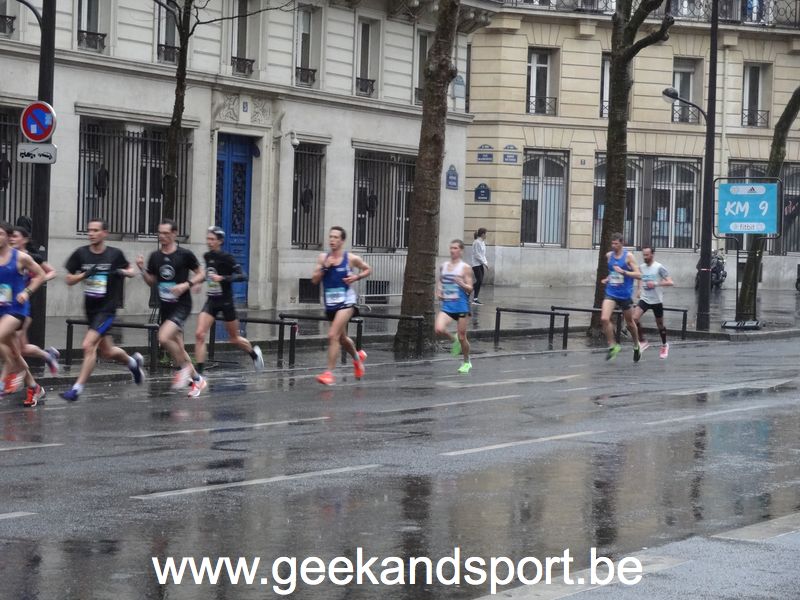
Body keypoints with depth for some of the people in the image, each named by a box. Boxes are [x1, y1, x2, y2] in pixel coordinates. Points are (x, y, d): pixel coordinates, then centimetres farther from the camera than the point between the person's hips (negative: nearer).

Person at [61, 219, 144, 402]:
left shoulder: (115, 254, -6)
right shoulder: (81, 253, -2)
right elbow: (69, 280, 2)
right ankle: (133, 361, 47)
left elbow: (131, 272, 10)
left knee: (88, 345, -19)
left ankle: (77, 388, -12)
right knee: (107, 351, 17)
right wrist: (84, 274, -16)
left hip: (107, 309, -5)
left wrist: (122, 272, -13)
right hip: (90, 309, 5)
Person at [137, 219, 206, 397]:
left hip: (181, 305, -6)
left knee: (164, 337, -25)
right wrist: (142, 269, -5)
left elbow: (201, 275, -1)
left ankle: (183, 368, -2)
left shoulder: (185, 254, -9)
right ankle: (197, 379, 27)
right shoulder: (155, 256, 4)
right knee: (177, 347, 11)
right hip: (164, 307, 6)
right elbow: (152, 282, 12)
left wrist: (186, 285, -17)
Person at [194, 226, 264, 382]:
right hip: (211, 301, 5)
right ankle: (199, 373, -11)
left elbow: (242, 276, -23)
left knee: (234, 339, 12)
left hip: (226, 302, -5)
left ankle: (254, 353, 43)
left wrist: (222, 278, -31)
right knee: (199, 334, -13)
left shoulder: (226, 258, -15)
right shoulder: (207, 256, 3)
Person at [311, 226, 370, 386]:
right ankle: (358, 357, 50)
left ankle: (329, 373, -18)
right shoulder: (323, 258, 3)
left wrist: (357, 277, -9)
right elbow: (314, 280, -1)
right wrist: (324, 267, -15)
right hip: (330, 304, 5)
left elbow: (368, 269, 10)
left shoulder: (351, 259, -5)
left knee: (333, 335, -20)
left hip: (346, 302, -5)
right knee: (342, 338, 21)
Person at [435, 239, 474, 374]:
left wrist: (461, 283, -24)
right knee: (439, 330, -20)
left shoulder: (465, 268, -5)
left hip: (461, 306, -4)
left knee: (462, 337, 3)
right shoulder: (443, 266, 8)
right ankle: (453, 341, 13)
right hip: (447, 305, 4)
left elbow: (470, 289, -5)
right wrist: (438, 292, 4)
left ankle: (466, 362, 26)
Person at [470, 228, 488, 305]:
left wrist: (485, 262, 7)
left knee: (480, 282, 6)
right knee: (479, 281, -14)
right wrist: (484, 262, -17)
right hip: (476, 264, -9)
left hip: (480, 264, 9)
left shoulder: (482, 242, 13)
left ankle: (475, 299, 12)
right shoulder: (477, 242, -15)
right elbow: (477, 255, -19)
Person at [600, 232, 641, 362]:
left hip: (625, 294, -3)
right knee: (604, 319, -18)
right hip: (611, 293, 3)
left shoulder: (628, 256, -9)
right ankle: (612, 346, -4)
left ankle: (636, 347, 35)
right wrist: (608, 279, 7)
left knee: (630, 323, 11)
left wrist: (623, 272, -24)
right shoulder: (609, 255, 6)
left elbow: (638, 274, -13)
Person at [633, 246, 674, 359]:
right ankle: (642, 341, -3)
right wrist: (638, 290, 10)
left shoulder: (659, 267, -12)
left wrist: (656, 283, -29)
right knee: (634, 318, -19)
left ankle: (664, 345, 33)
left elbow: (670, 282, -18)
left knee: (660, 325, 9)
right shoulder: (641, 268, 4)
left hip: (657, 300, -4)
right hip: (644, 299, 4)